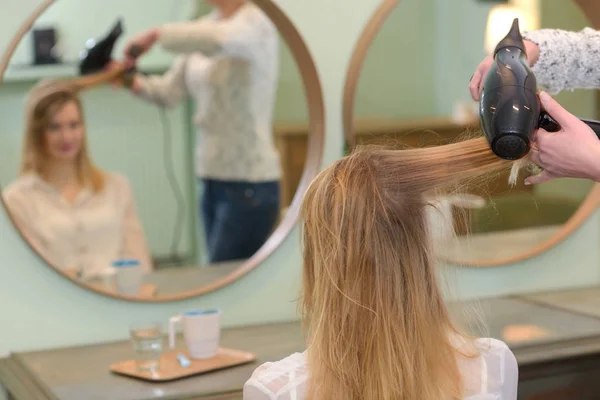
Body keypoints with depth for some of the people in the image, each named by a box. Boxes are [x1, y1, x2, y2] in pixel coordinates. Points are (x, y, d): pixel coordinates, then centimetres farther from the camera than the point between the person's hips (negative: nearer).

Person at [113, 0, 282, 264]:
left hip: (249, 185, -7)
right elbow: (169, 92, 12)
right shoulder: (204, 26, 12)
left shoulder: (255, 23, -10)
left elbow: (219, 38, -34)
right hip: (212, 182, 7)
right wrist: (134, 82, -7)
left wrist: (157, 34, -24)